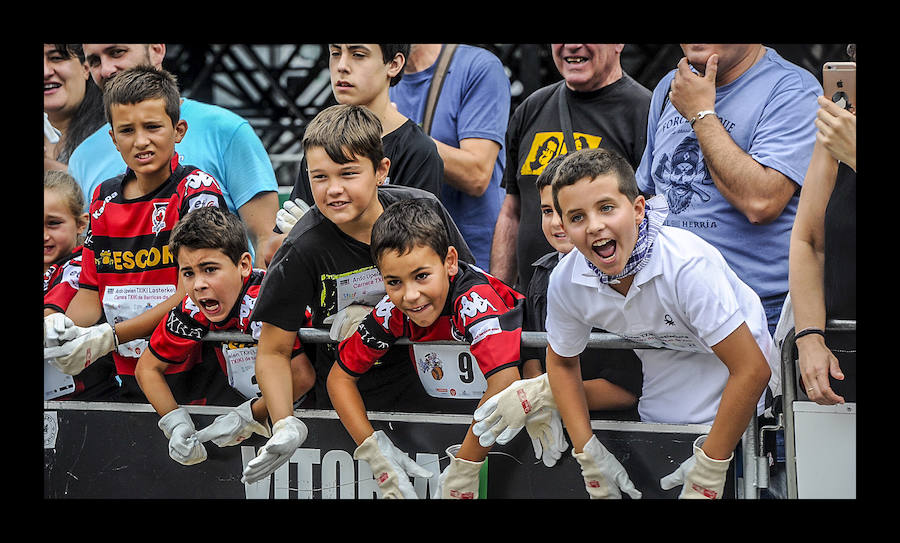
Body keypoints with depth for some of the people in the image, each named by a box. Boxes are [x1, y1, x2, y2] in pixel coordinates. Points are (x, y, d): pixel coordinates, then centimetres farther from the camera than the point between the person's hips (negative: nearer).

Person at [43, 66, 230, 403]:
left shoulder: (198, 191, -6)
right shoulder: (104, 198, 12)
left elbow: (190, 295, -13)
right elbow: (90, 294, 13)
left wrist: (110, 337, -20)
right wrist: (62, 325, -10)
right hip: (129, 384, 6)